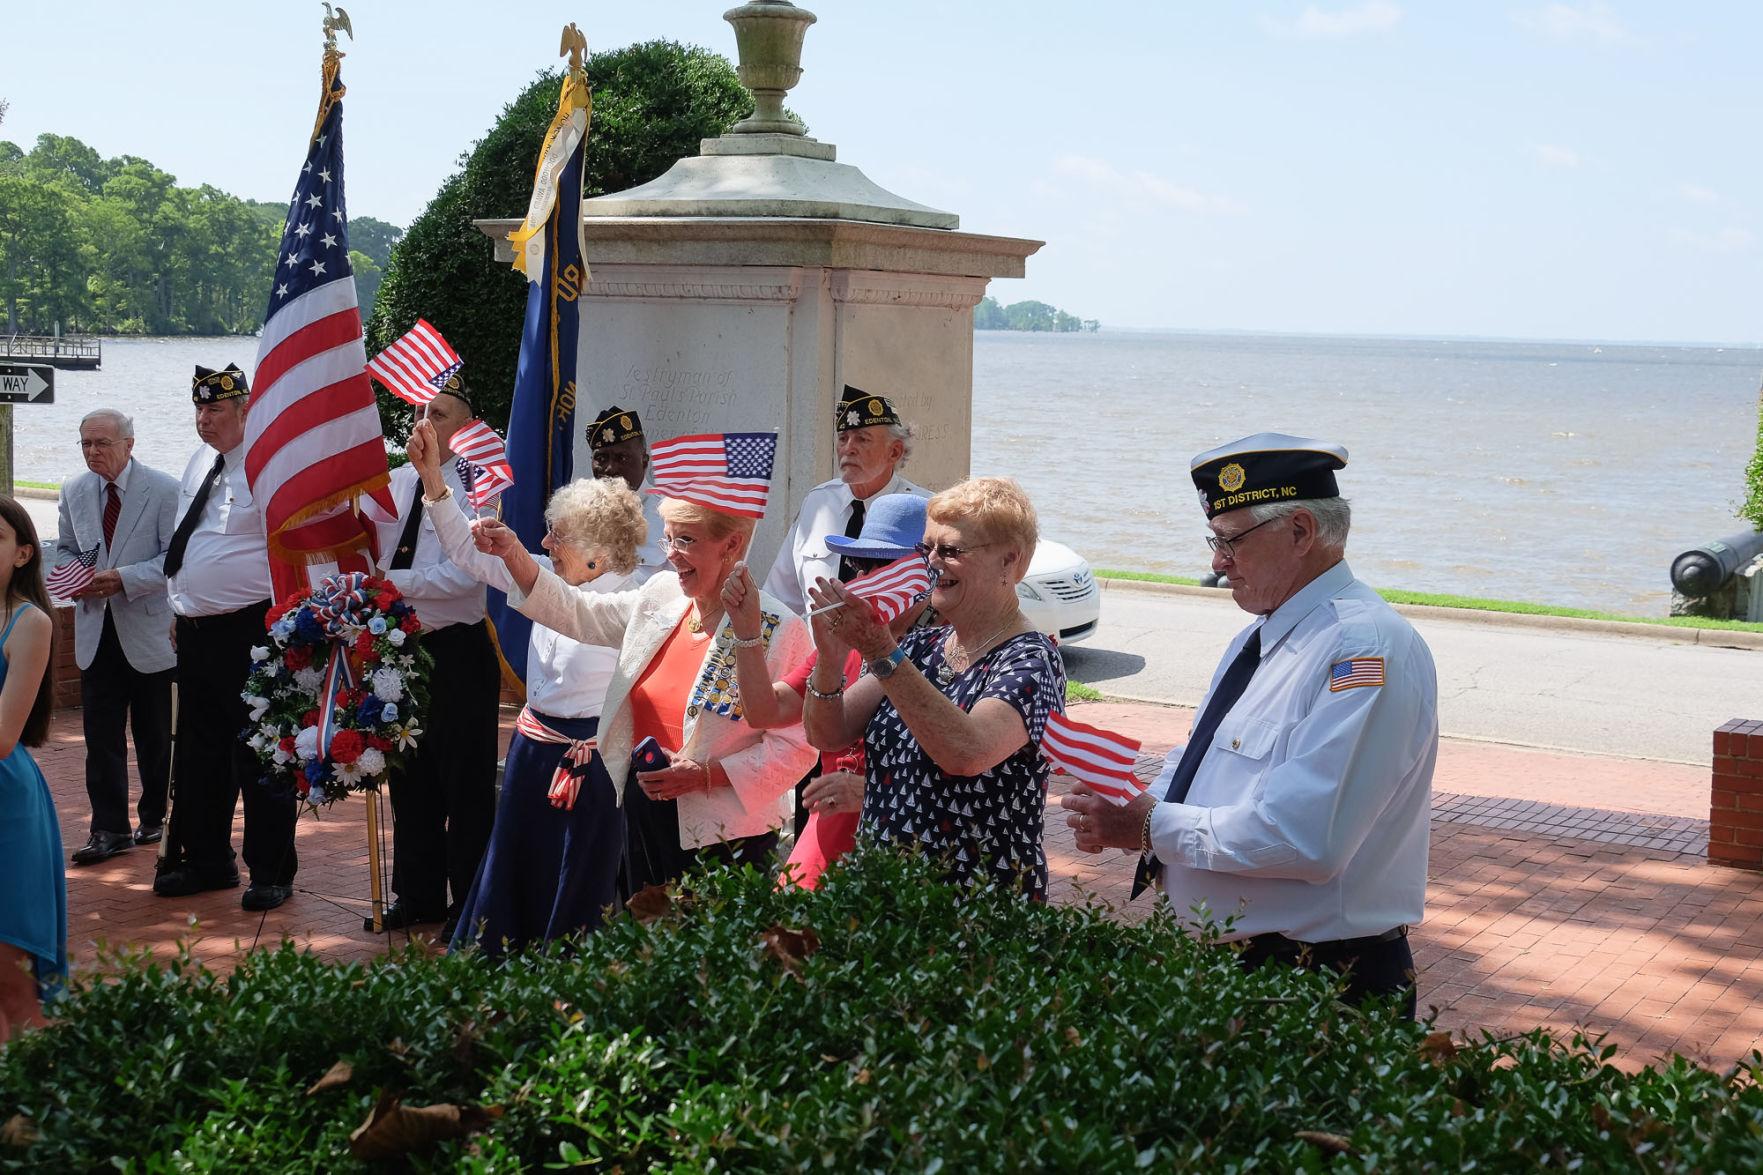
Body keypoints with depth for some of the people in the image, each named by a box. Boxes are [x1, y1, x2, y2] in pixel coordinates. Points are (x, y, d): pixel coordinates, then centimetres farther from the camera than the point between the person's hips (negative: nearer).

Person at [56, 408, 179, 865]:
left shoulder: (164, 490, -9)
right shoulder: (74, 492, 7)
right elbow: (64, 549, 18)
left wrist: (124, 579, -22)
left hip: (148, 628, -4)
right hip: (96, 628, 4)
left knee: (154, 733, 8)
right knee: (101, 731, -1)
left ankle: (153, 818, 24)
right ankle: (109, 828, 3)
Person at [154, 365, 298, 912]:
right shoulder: (199, 462, 15)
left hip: (250, 633, -9)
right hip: (196, 633, 9)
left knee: (258, 756, -2)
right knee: (199, 752, 16)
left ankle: (271, 873, 9)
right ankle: (205, 860, 29)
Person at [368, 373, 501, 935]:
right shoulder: (394, 483, 8)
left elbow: (464, 573, -22)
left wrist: (392, 582, -24)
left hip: (457, 652, -7)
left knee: (465, 784, 2)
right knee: (409, 779, 16)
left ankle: (470, 907, 13)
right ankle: (418, 894, 30)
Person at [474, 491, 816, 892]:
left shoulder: (778, 630, -16)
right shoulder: (661, 597, 5)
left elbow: (794, 747, -18)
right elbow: (575, 613, 11)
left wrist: (704, 775, -24)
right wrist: (512, 552, -2)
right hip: (644, 822, 7)